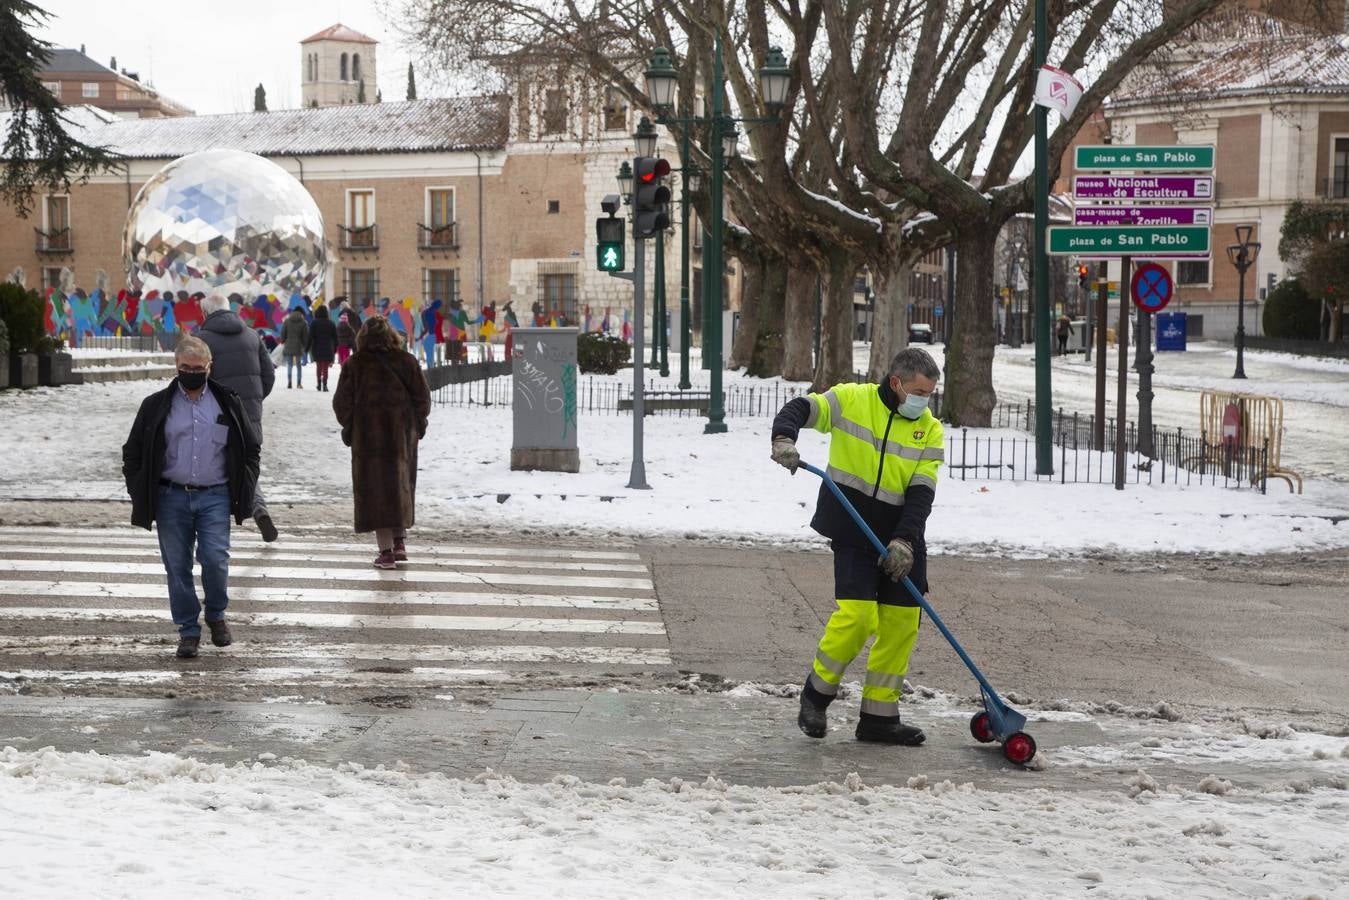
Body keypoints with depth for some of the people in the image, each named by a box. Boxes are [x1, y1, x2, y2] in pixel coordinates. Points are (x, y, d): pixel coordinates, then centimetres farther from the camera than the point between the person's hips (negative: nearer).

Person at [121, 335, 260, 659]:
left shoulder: (228, 404, 7)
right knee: (178, 566, 3)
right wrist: (140, 497, 2)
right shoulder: (156, 406, 5)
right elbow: (133, 453, 10)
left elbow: (251, 449, 15)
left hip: (215, 496, -1)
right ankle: (188, 631, 14)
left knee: (215, 559, -12)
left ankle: (216, 615, 14)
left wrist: (244, 493, 6)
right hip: (171, 498, 1)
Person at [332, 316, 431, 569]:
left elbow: (342, 403, -2)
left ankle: (386, 550, -5)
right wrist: (417, 425, 18)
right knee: (400, 486, 18)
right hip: (402, 435, 2)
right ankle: (400, 541, 12)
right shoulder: (407, 361, 1)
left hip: (367, 437, -2)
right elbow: (423, 397, 4)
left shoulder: (354, 364, -4)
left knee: (375, 491, 0)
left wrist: (349, 427, 13)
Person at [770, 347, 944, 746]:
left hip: (902, 538, 4)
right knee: (856, 613, -15)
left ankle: (879, 716, 14)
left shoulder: (930, 430, 2)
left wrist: (904, 540, -18)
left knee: (902, 622, 2)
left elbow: (921, 493, -5)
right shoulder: (850, 400, -5)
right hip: (852, 531, -4)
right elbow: (799, 409, -10)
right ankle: (817, 693, 8)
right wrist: (784, 439, -33)